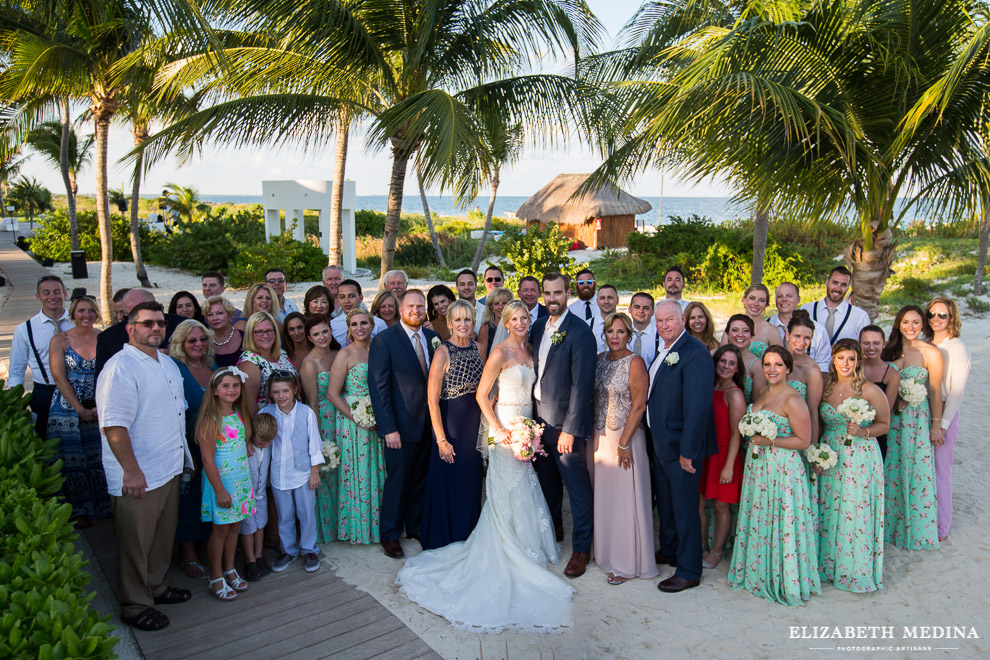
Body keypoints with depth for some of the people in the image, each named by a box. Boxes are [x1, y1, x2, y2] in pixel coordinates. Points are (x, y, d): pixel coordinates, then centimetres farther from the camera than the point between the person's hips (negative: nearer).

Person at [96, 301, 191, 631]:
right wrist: (131, 471, -24)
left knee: (163, 536, 21)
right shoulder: (120, 368, -17)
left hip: (170, 469, 9)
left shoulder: (167, 364, 12)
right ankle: (135, 606, 22)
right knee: (136, 544, 6)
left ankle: (156, 587, 39)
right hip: (138, 478, -8)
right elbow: (114, 425, -23)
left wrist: (185, 453, 21)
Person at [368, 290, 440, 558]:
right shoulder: (384, 340, -11)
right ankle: (390, 534, 25)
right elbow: (378, 387, -13)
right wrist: (388, 428, -17)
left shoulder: (433, 338, 5)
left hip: (428, 423, 5)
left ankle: (415, 526, 35)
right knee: (397, 481, 7)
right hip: (401, 425, -5)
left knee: (420, 478, 17)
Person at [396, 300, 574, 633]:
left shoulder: (529, 352, 9)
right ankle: (511, 558, 15)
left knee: (524, 491, 14)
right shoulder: (501, 352, -14)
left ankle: (526, 550, 29)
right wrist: (499, 430, -19)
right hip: (505, 429, -7)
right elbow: (481, 395, -13)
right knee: (508, 494, 2)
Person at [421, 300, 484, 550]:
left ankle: (467, 537, 34)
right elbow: (432, 400, -16)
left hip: (475, 424, 6)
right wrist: (441, 439, -17)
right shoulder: (443, 352, -15)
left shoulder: (477, 347, 3)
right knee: (449, 484, 5)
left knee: (471, 482, 16)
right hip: (451, 424, -6)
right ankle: (443, 542, 24)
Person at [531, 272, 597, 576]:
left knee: (577, 485, 2)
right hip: (540, 419, 7)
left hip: (565, 423, -7)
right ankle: (553, 528, 42)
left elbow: (582, 385, -19)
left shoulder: (580, 332, -16)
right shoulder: (539, 327, 7)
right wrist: (534, 413, 9)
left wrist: (569, 429, -21)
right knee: (547, 479, 21)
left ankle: (581, 548, 16)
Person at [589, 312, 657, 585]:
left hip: (624, 436, -6)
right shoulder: (600, 360, 7)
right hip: (599, 436, 6)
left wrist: (624, 443, -15)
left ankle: (626, 562, 13)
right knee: (602, 495, 15)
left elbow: (638, 406, -14)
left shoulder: (635, 363, -12)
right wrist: (594, 436, 9)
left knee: (625, 498, 0)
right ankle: (605, 550, 31)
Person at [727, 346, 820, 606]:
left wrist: (770, 441, -20)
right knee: (757, 519, 15)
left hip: (782, 468, -8)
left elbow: (804, 441, -14)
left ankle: (784, 580, 18)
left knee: (780, 522, 1)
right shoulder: (762, 393, 9)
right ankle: (758, 572, 30)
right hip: (757, 465, 8)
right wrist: (753, 437, 8)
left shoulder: (793, 400, -15)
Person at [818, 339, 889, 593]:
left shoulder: (870, 390, -9)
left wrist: (863, 432, -20)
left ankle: (857, 571, 17)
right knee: (828, 512, 10)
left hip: (861, 458, -4)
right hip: (829, 456, 4)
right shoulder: (825, 387, 4)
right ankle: (829, 564, 26)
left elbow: (884, 424, -1)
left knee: (856, 513, 0)